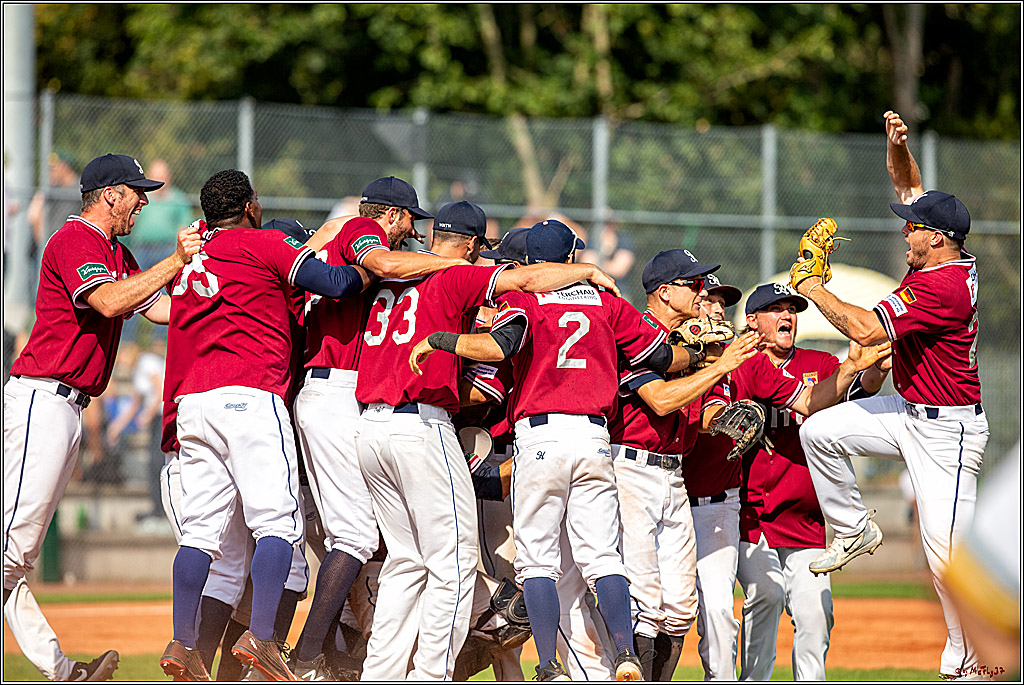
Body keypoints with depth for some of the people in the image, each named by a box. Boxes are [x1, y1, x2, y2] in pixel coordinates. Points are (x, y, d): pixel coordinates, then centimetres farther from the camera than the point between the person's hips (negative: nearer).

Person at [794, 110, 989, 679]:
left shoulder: (942, 287, -28)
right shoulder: (948, 256, 0)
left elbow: (866, 330, -31)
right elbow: (909, 186, 13)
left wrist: (816, 291, -17)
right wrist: (898, 144, -7)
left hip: (948, 431, -10)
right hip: (910, 412, 10)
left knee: (946, 548, -8)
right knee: (820, 431, -1)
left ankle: (971, 656, 2)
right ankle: (855, 531, 13)